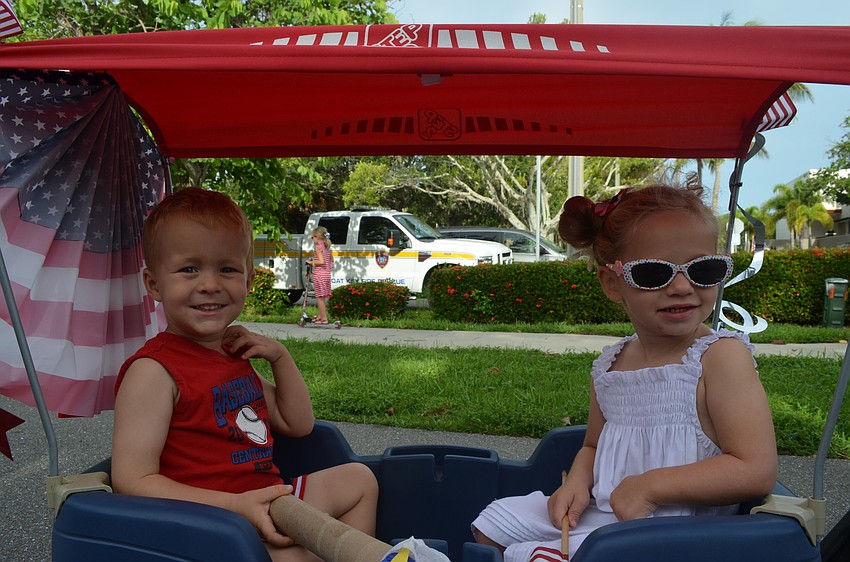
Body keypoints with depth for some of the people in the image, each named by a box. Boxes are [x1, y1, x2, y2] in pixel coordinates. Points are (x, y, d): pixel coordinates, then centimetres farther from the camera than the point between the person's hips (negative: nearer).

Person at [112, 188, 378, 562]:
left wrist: (280, 356, 3)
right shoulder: (154, 370, -16)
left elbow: (298, 425, 17)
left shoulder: (233, 355, 10)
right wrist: (237, 505, -29)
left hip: (264, 500, 9)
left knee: (358, 479, 18)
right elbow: (133, 481, -22)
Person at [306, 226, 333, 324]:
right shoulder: (327, 247, 11)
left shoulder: (318, 247, -13)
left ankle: (324, 318, 0)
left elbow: (321, 261, -23)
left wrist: (311, 262, -11)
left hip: (319, 274, -8)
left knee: (319, 297, -1)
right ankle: (320, 316, 29)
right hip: (327, 274, 8)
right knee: (322, 297, 18)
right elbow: (331, 260, 18)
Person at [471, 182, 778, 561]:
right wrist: (578, 482, -4)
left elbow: (757, 471, -20)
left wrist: (650, 486, -20)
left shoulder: (720, 355, -15)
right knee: (492, 525, 9)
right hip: (598, 513, 7)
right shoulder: (609, 363, 4)